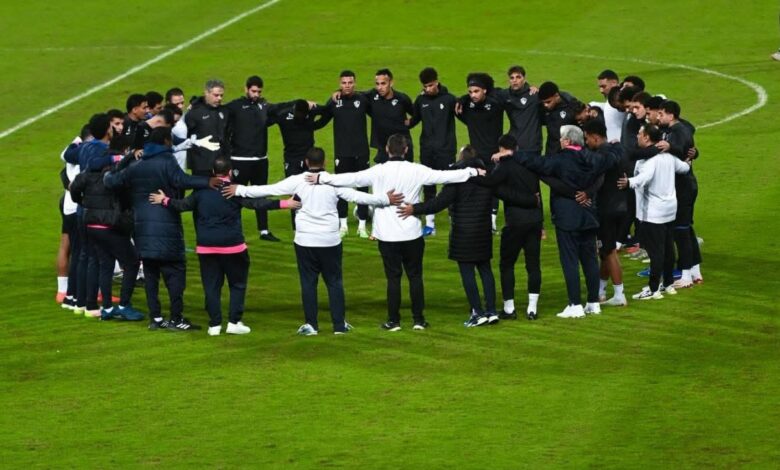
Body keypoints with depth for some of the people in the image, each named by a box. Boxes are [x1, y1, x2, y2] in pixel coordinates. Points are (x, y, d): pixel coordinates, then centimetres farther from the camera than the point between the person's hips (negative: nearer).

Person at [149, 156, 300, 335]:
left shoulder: (201, 191, 3)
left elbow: (183, 205, 4)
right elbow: (257, 203, -17)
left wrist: (165, 201, 21)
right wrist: (284, 204, -18)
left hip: (206, 247, 3)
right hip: (232, 246, -3)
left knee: (211, 286, 8)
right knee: (237, 284, 9)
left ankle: (214, 324, 5)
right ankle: (234, 322, 4)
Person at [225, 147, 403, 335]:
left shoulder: (298, 181, -5)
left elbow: (268, 189, -4)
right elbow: (357, 196, -7)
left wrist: (240, 190, 4)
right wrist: (385, 199, 1)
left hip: (305, 241, 0)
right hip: (330, 241, 0)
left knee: (308, 282, 7)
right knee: (334, 282, 10)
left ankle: (311, 324, 8)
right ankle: (339, 324, 10)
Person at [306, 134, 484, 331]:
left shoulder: (378, 172, -8)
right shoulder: (416, 171, -7)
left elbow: (352, 179, -7)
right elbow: (444, 176, -3)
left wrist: (321, 178, 2)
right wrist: (473, 172, 8)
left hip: (387, 235, 0)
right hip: (412, 234, 0)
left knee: (393, 276, 6)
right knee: (415, 276, 11)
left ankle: (393, 320, 7)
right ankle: (419, 319, 12)